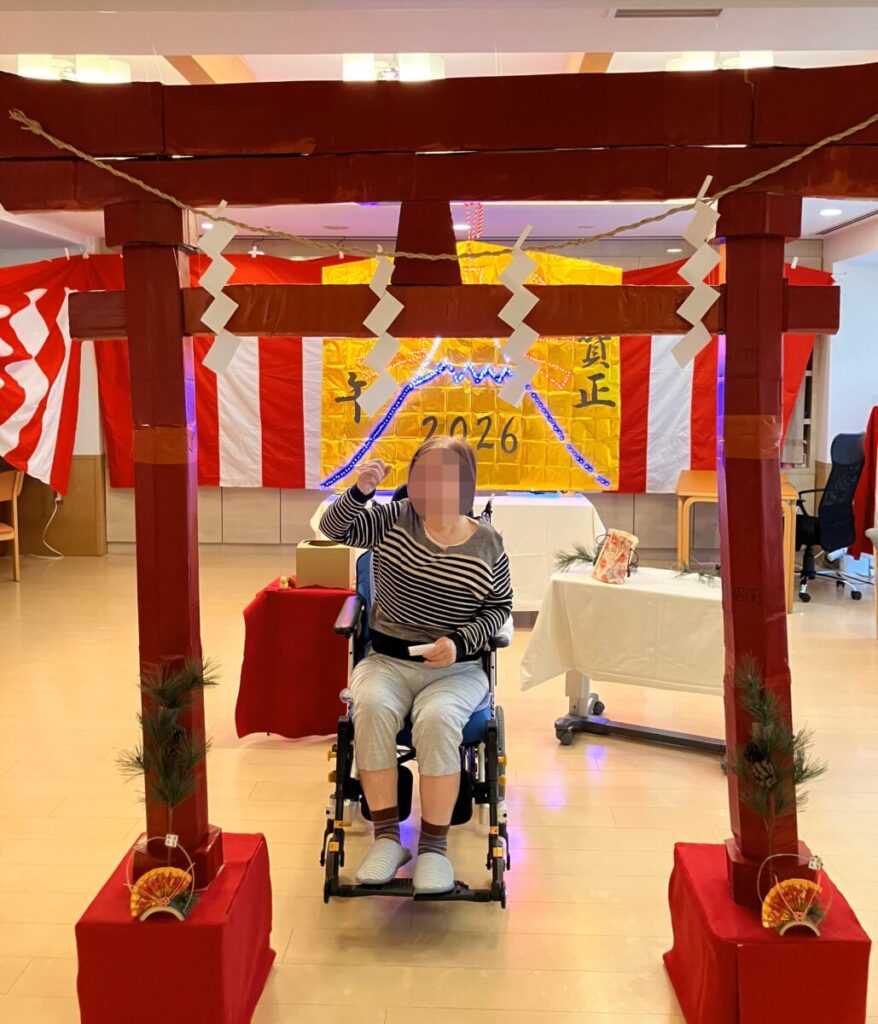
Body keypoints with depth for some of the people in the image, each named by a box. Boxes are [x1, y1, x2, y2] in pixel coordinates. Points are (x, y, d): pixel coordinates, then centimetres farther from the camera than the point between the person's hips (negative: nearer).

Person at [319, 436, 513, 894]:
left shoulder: (487, 544, -1)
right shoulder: (393, 520, 2)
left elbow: (499, 608, 6)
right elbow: (333, 527, -5)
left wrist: (460, 641, -12)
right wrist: (360, 491, -24)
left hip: (456, 670, -1)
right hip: (387, 661, 2)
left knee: (436, 719, -33)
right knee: (372, 708, -31)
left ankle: (434, 846, -17)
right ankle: (387, 836, -18)